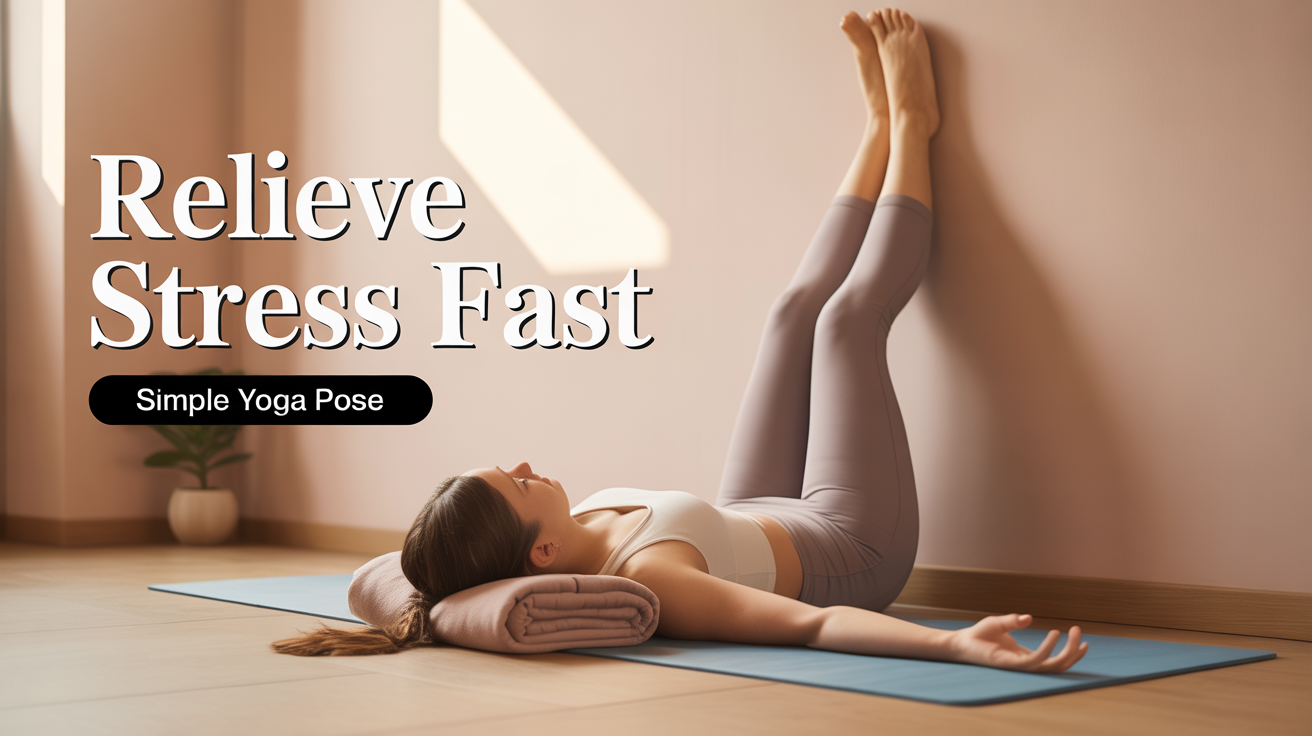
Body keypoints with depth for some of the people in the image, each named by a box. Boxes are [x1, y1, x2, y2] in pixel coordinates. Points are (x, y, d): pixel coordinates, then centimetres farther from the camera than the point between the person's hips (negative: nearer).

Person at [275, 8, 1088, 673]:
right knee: (850, 314, 1)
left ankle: (887, 122, 34)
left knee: (798, 308, 11)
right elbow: (813, 625, -57)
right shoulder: (645, 580, -46)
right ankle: (906, 118, 26)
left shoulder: (534, 559, -27)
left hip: (766, 521, 6)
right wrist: (956, 644, -67)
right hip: (855, 546, -6)